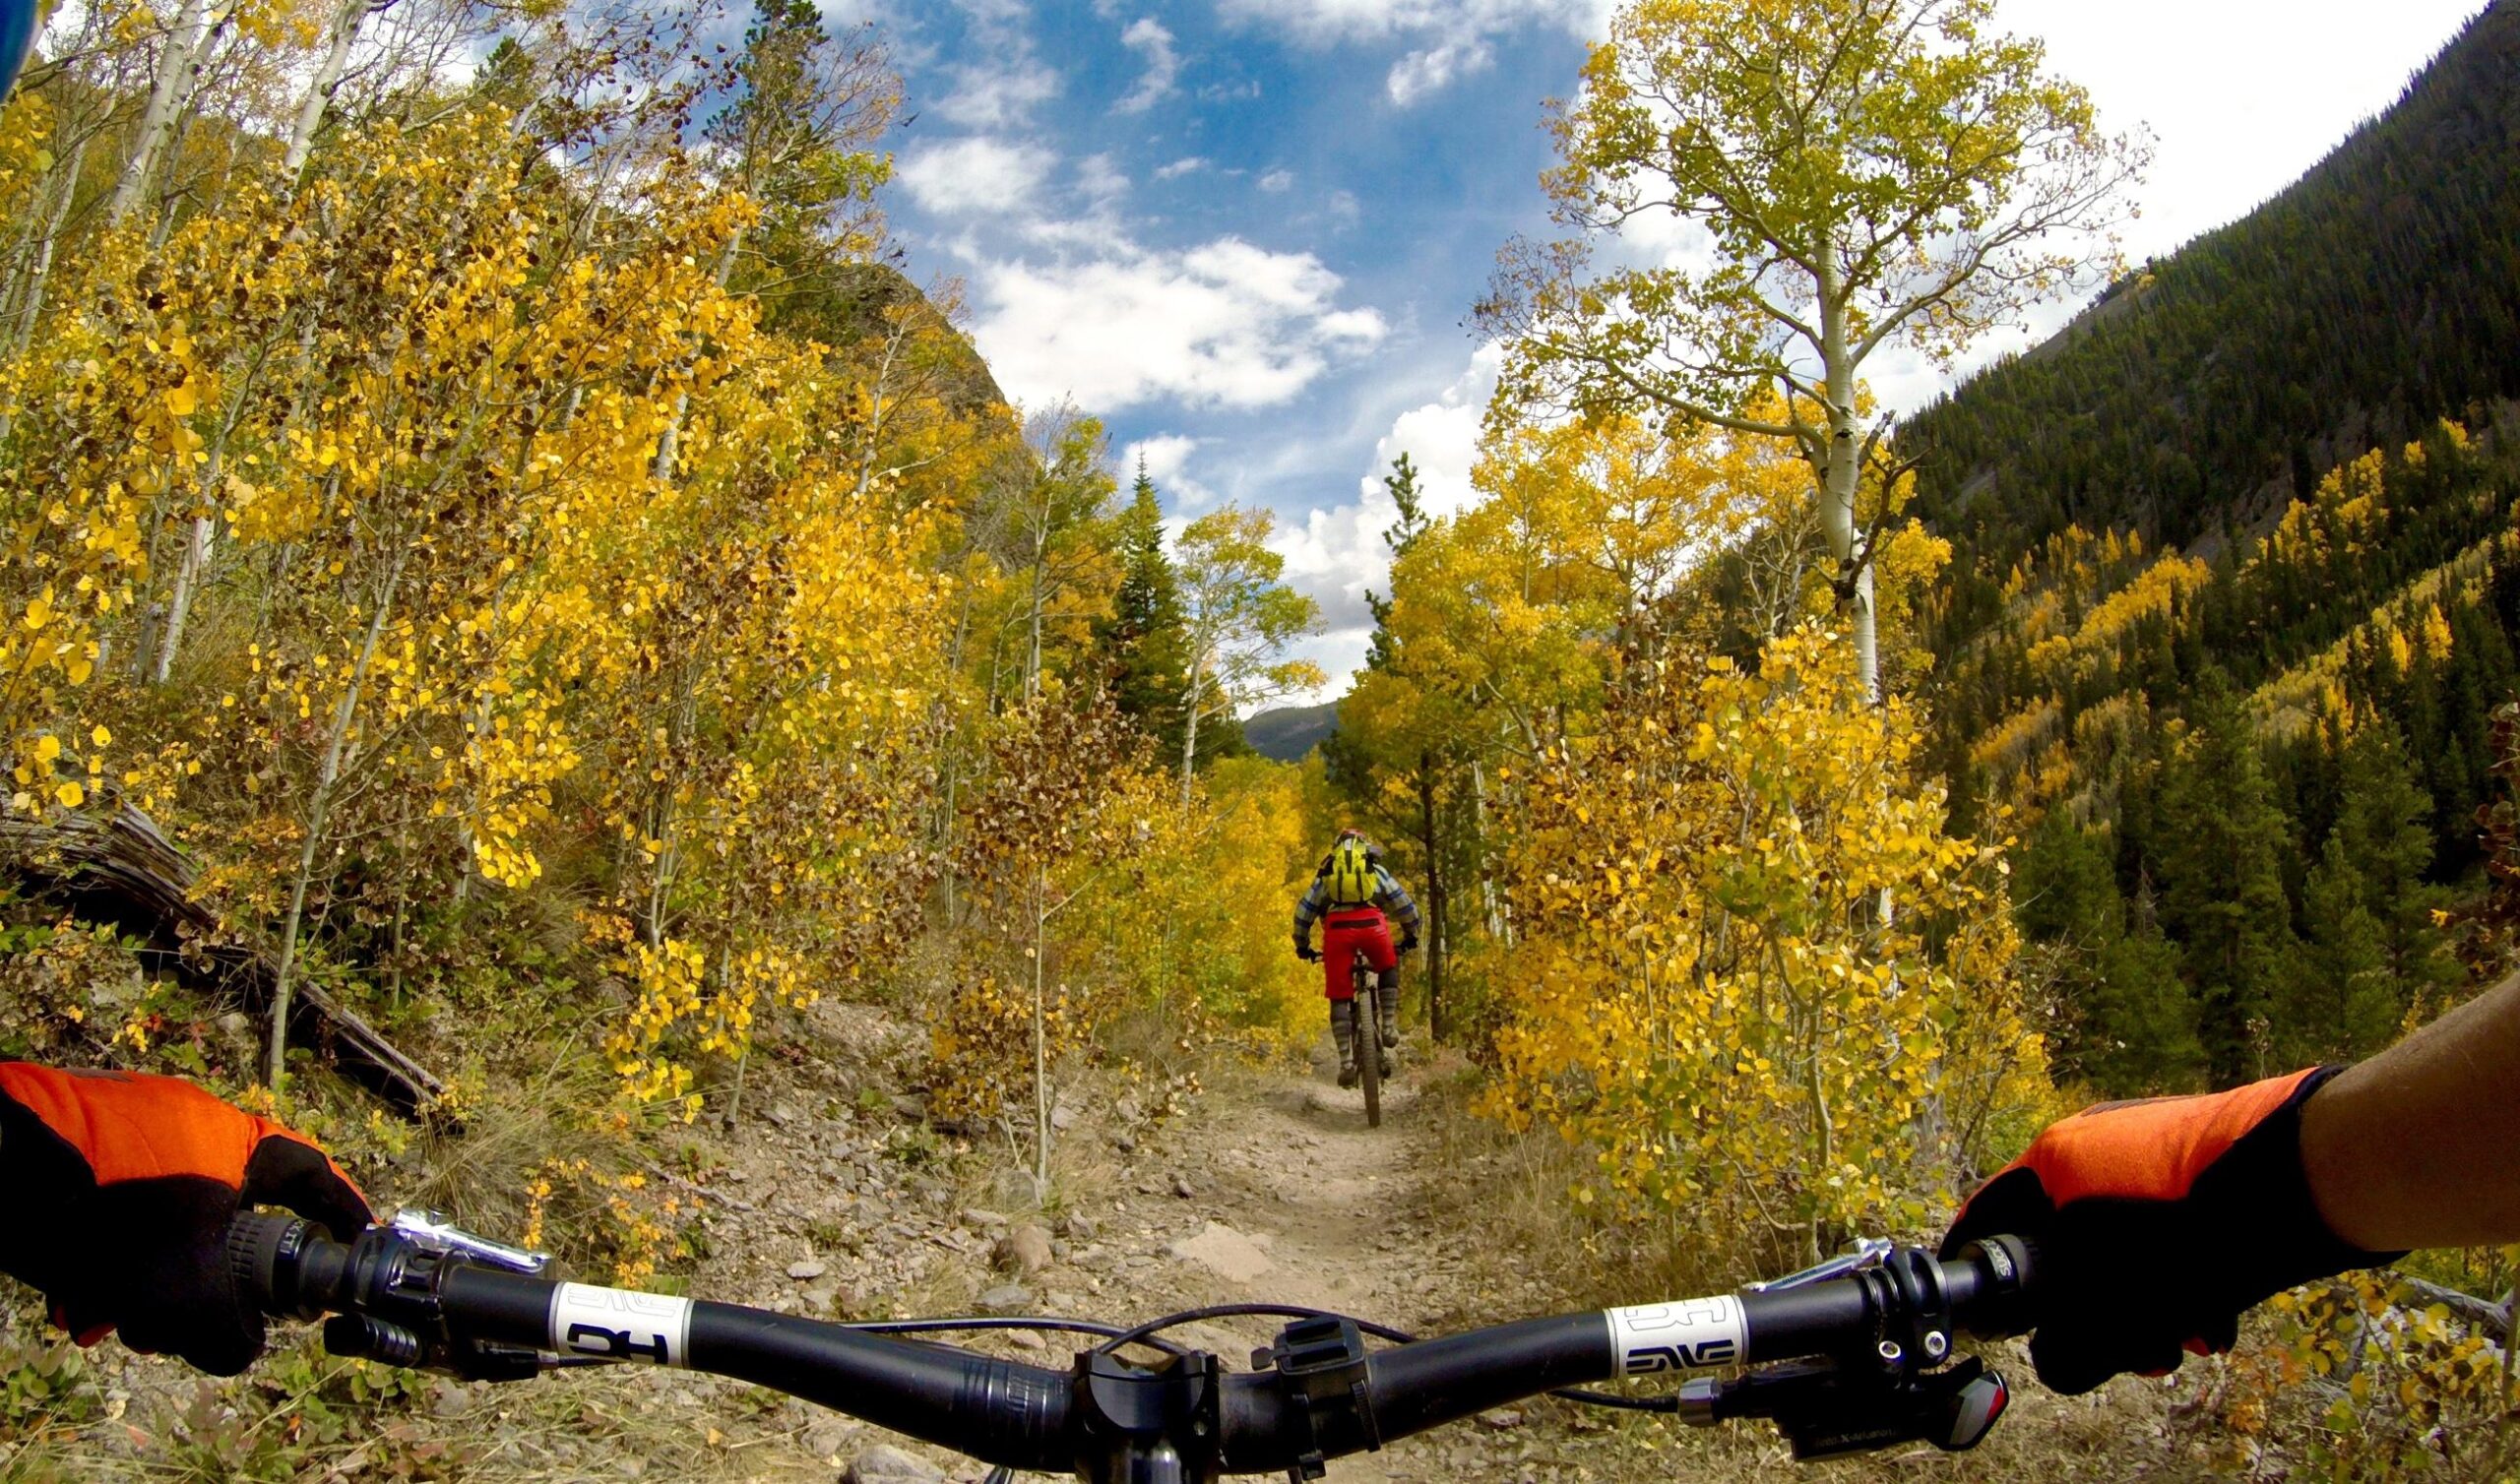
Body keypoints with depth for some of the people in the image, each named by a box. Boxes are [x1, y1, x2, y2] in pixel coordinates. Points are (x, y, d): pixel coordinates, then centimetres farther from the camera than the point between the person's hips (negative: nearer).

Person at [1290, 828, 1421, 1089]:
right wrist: (1410, 936, 40)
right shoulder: (1376, 869, 28)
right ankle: (1388, 1026, 17)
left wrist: (1302, 945, 34)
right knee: (1389, 969, 31)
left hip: (1337, 928, 0)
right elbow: (1405, 905, 27)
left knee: (1339, 998, 6)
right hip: (1372, 925, 0)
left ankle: (1346, 1062, -1)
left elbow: (1303, 911, 24)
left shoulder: (1326, 872, 29)